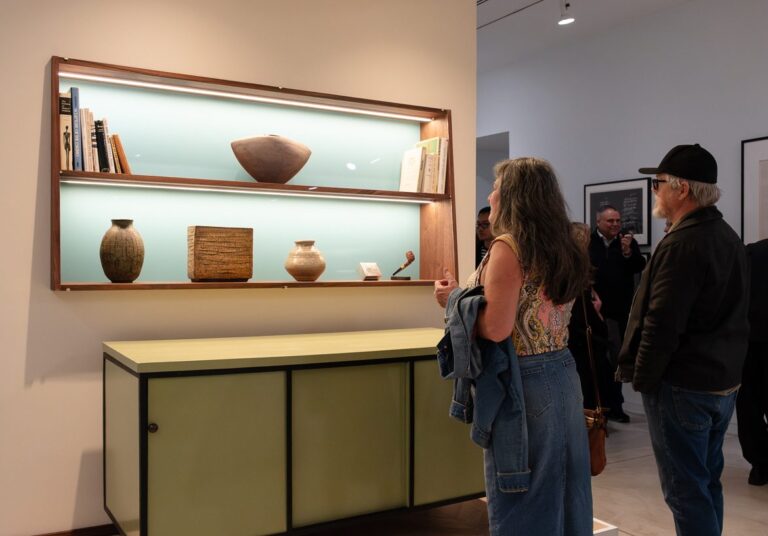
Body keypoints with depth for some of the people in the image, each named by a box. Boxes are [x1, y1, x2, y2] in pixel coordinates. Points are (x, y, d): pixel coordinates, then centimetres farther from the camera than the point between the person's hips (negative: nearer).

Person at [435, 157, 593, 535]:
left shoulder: (508, 246, -16)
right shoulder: (563, 248, 9)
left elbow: (496, 328, -23)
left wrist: (454, 299, -7)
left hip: (521, 381, -8)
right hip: (562, 374, 8)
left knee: (520, 497, 5)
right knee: (561, 489, 18)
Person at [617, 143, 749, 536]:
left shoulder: (680, 244, -20)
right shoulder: (729, 238, 10)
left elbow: (662, 324, -22)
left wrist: (642, 377, -11)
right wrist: (723, 366, 20)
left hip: (682, 385, -9)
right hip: (722, 380, 10)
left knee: (685, 489, 0)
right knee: (707, 482, 19)